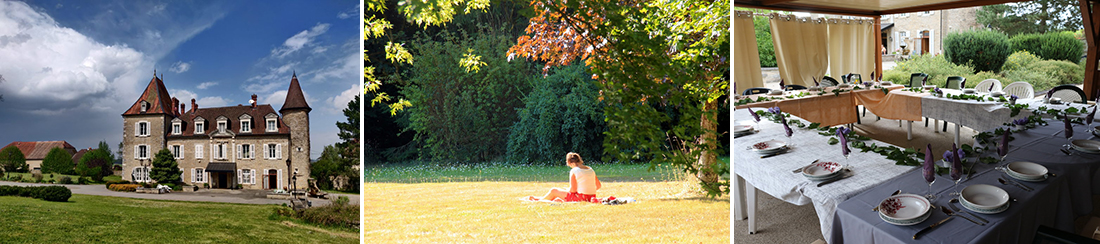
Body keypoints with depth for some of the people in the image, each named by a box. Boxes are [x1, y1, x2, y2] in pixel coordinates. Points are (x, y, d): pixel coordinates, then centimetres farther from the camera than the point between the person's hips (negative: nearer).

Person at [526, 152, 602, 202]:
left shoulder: (574, 171, -11)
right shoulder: (591, 170, 8)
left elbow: (572, 189, -14)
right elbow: (599, 185, 10)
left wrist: (567, 190, 7)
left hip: (580, 197, -7)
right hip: (591, 197, 7)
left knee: (553, 191, 14)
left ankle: (539, 200, 35)